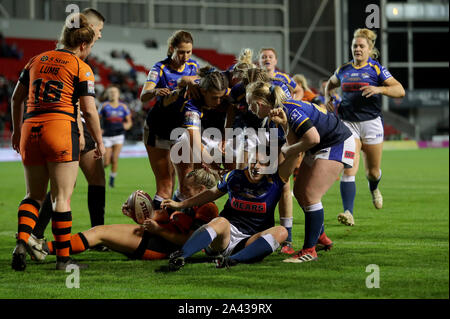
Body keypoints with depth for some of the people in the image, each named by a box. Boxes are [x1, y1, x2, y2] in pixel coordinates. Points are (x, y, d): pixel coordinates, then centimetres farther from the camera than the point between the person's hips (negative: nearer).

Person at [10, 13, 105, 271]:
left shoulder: (37, 60, 16)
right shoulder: (81, 68, 1)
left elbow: (17, 98, 19)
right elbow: (89, 111, -3)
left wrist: (17, 130, 29)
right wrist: (100, 142, 7)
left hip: (30, 130, 5)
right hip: (61, 128, -5)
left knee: (34, 195, 14)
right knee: (62, 197, 0)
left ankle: (22, 243, -7)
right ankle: (63, 257, 0)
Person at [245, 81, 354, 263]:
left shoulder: (290, 110, -25)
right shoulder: (282, 110, 4)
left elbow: (313, 138, -31)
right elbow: (294, 143, -3)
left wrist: (287, 151, -17)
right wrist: (285, 125, -19)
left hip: (337, 145, -10)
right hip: (319, 149, 10)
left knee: (310, 196, -15)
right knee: (299, 192, 15)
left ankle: (309, 250, -8)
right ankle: (320, 237, 31)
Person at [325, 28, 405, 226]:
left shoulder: (376, 69, 0)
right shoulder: (343, 70, 11)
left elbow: (400, 91, -7)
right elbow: (330, 84, 32)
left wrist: (379, 89, -23)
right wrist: (328, 98, 11)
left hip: (371, 123, -1)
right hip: (347, 123, 1)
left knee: (373, 171, 12)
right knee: (348, 170, -15)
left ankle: (373, 188, 49)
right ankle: (349, 213, -22)